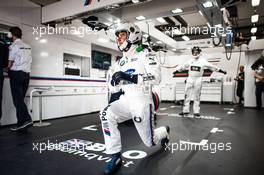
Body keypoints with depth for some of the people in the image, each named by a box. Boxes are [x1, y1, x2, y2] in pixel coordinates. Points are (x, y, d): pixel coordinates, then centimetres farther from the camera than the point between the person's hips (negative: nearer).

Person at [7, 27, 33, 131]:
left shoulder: (13, 46, -4)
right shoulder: (28, 47, 16)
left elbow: (10, 63, -5)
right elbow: (29, 62, 12)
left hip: (16, 74, -7)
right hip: (26, 74, 7)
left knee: (17, 99, -6)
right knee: (20, 99, 8)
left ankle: (26, 120, -16)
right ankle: (21, 123, 8)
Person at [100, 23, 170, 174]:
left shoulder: (144, 54, -7)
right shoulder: (121, 61, 13)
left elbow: (156, 77, -20)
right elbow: (118, 81, 23)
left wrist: (130, 77, -29)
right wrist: (115, 80, -3)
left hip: (141, 101, -5)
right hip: (125, 100, 5)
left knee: (150, 141, 4)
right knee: (106, 115, -24)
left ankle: (164, 131, 40)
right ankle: (116, 156, -11)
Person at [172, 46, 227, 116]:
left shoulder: (203, 61, 0)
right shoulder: (190, 61, 8)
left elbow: (212, 66, 0)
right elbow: (183, 66, 18)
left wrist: (221, 71, -2)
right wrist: (176, 71, 23)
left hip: (198, 79, -2)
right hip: (190, 79, 2)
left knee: (197, 96, 2)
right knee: (187, 95, 0)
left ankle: (196, 111, 9)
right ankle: (185, 110, 6)